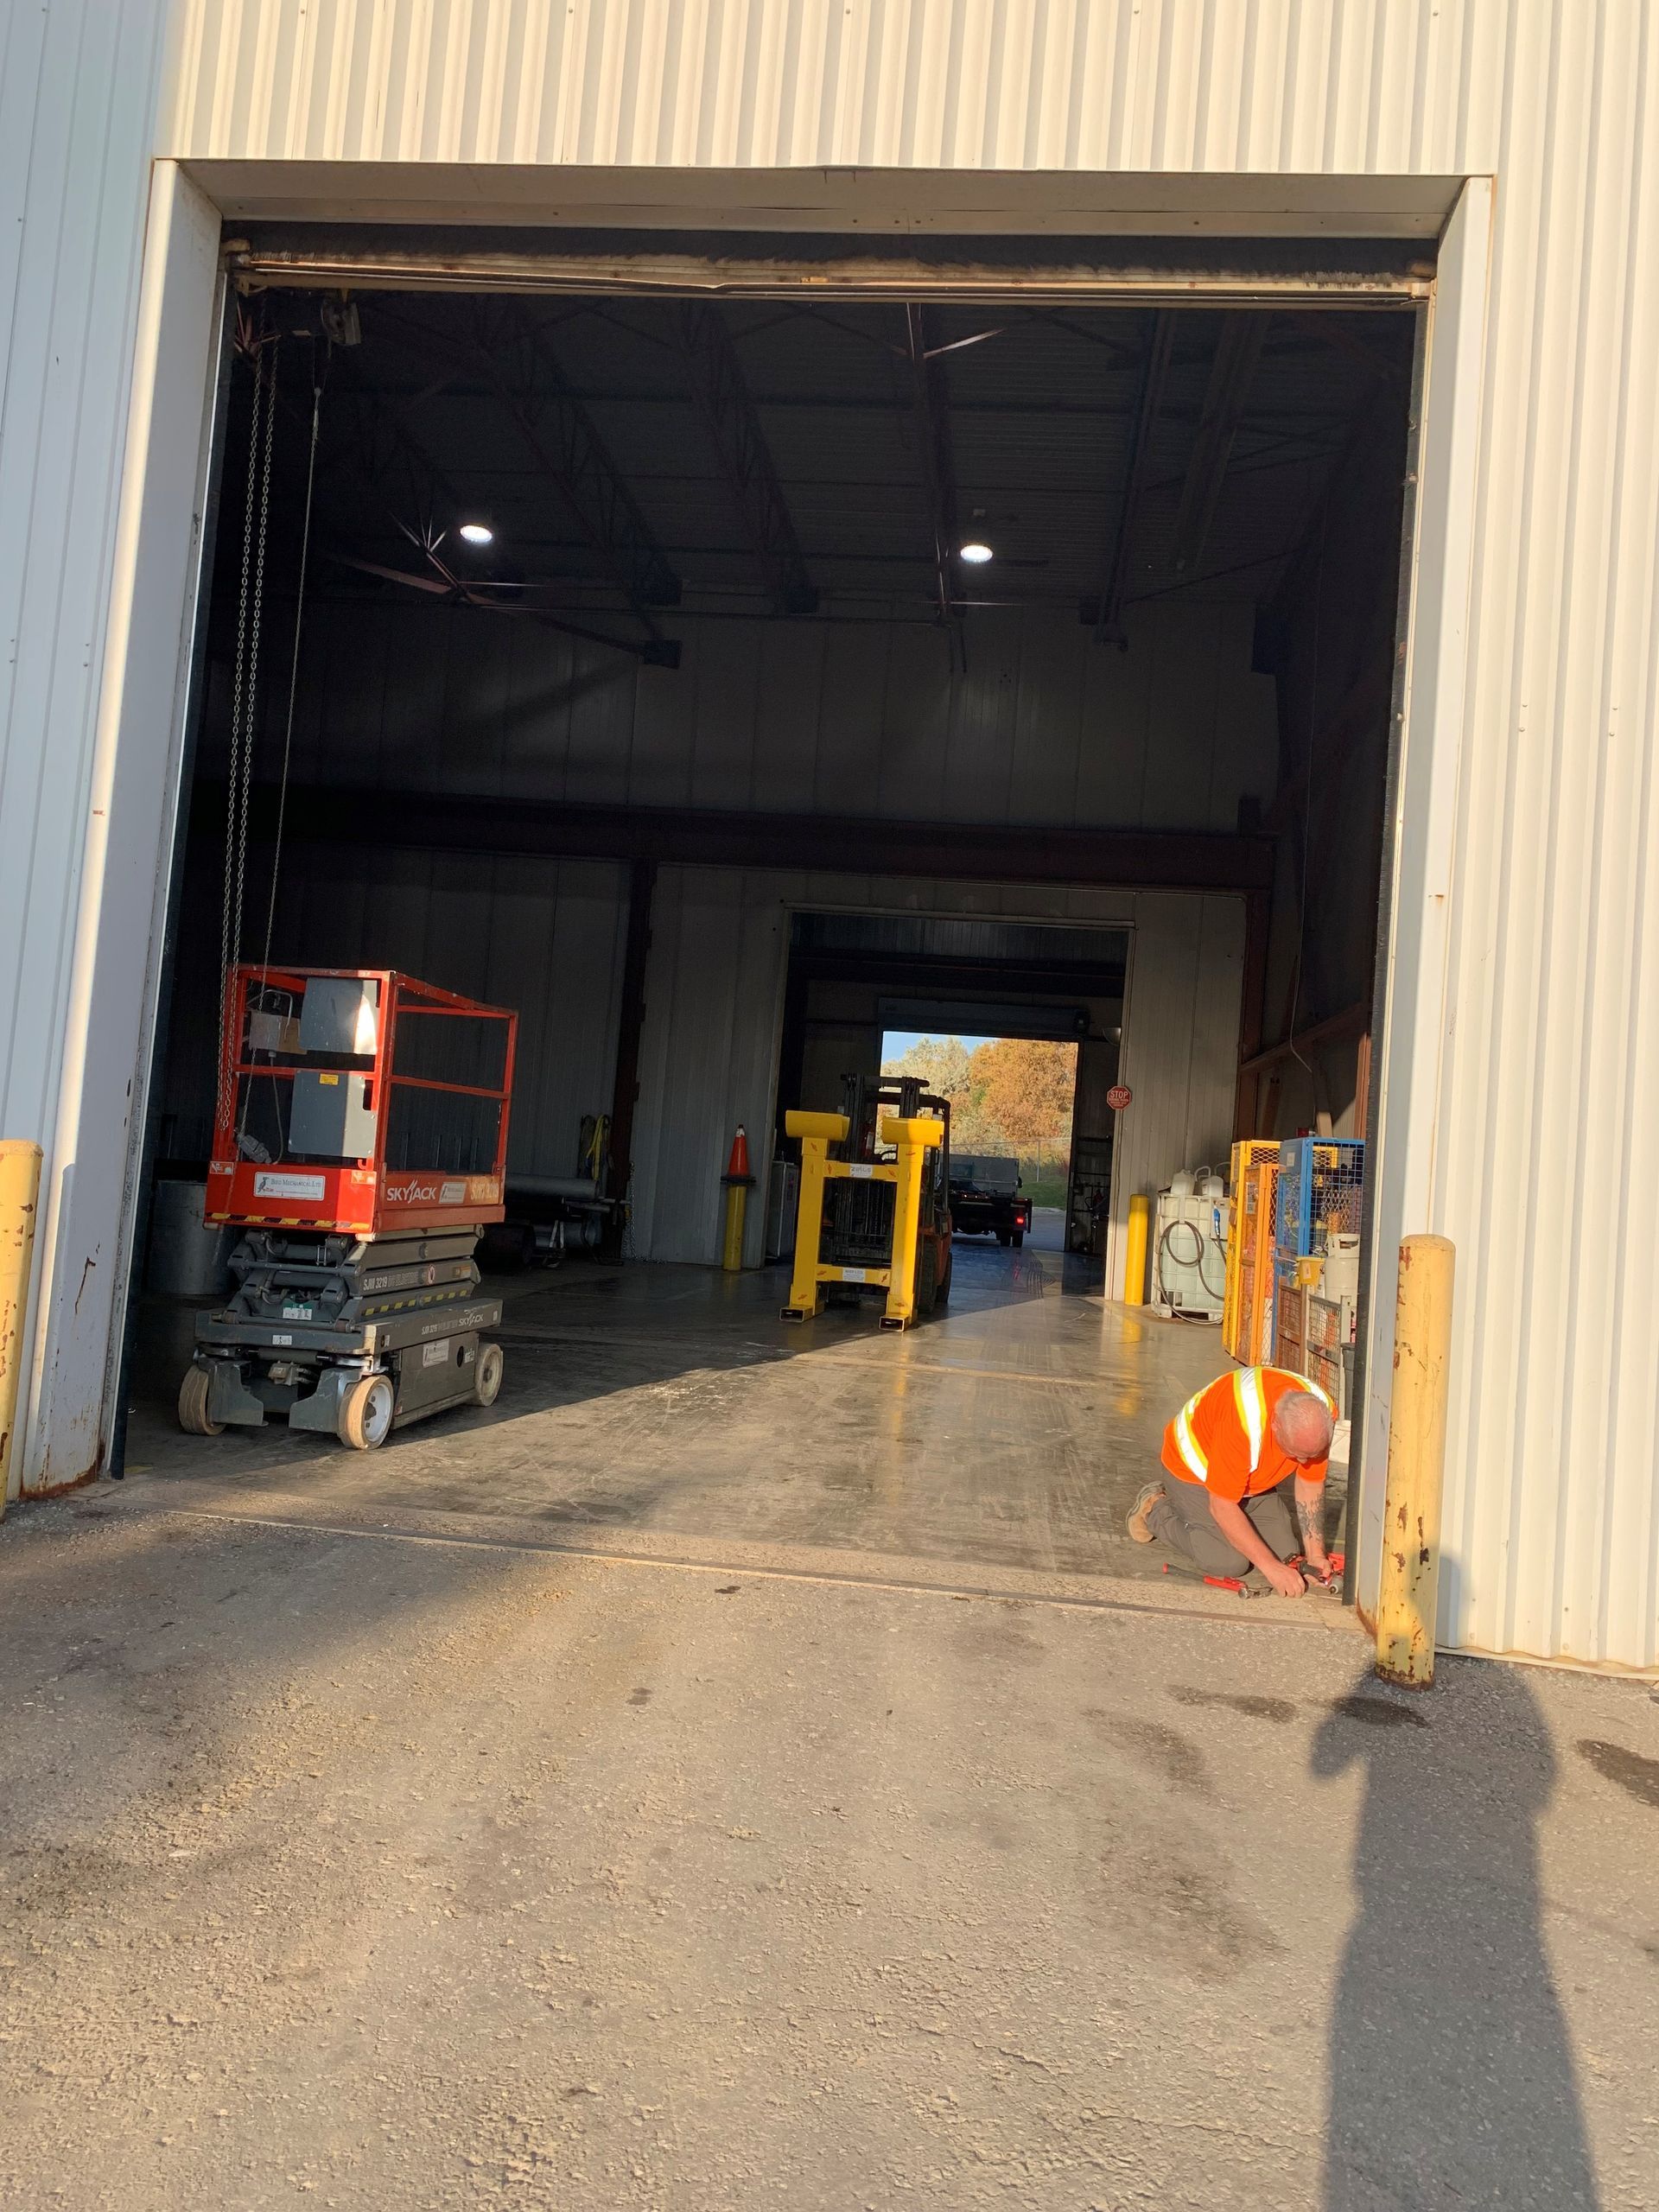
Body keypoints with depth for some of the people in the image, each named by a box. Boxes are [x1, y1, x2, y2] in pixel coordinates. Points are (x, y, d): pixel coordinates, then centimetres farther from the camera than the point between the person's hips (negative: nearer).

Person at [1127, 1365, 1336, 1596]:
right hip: (1195, 1471, -6)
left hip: (1254, 1477, 6)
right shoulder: (1244, 1422, -43)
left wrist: (1315, 1553, -15)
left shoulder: (1322, 1415, -25)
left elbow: (1310, 1485, -9)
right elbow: (1222, 1508, -35)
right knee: (1230, 1562, -18)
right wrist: (1271, 1567, -34)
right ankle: (1156, 1509, 4)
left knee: (1286, 1554, -3)